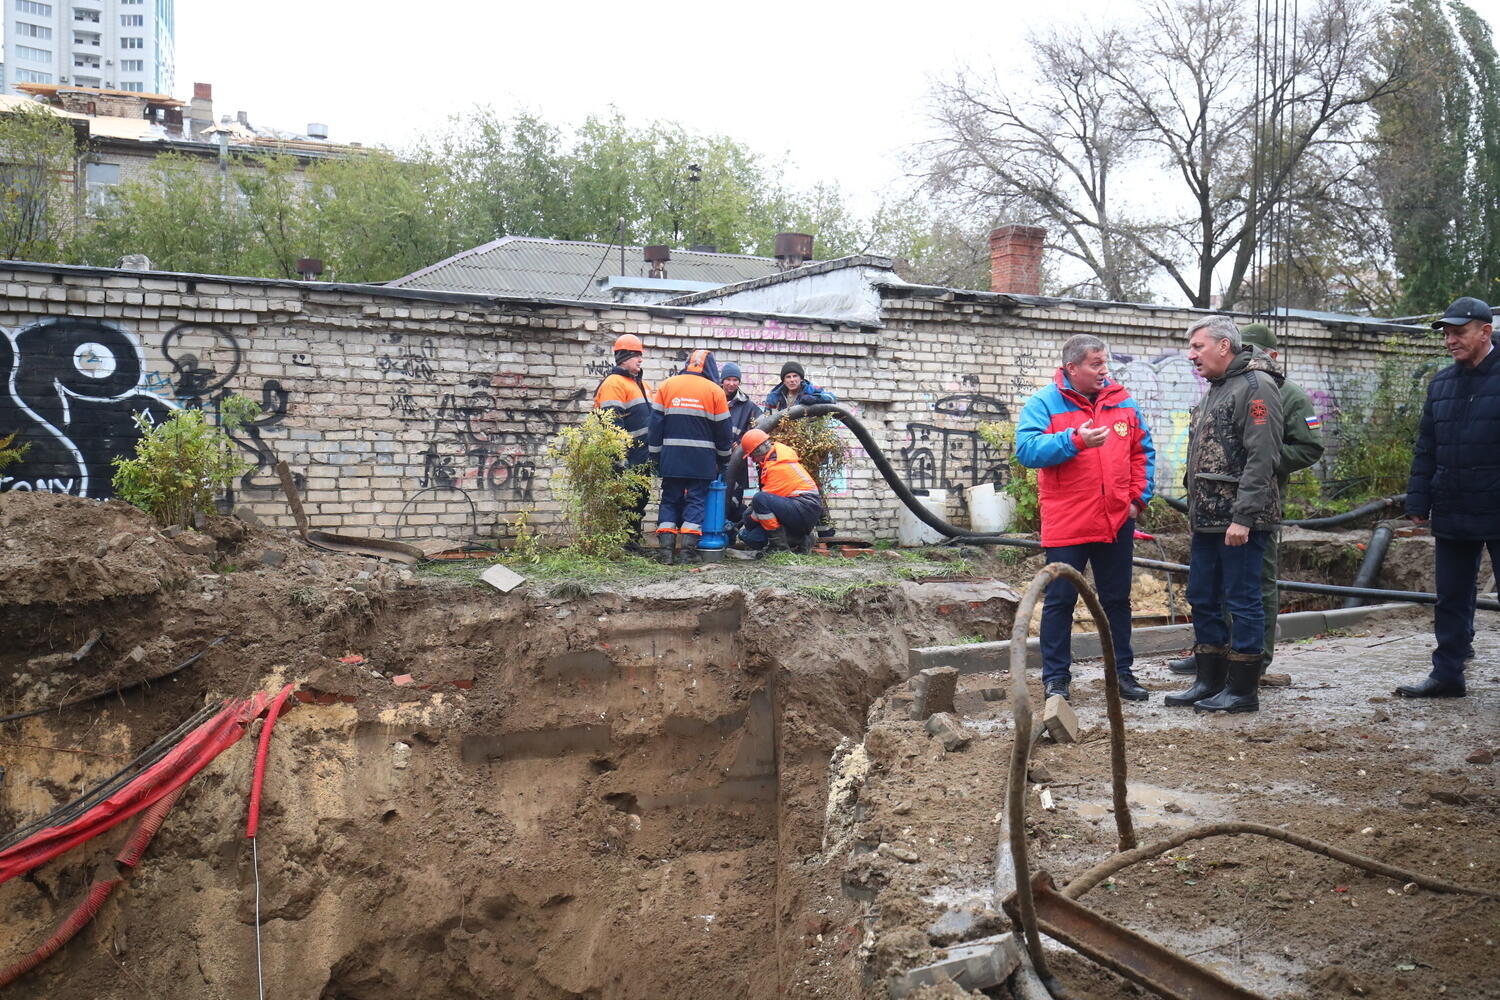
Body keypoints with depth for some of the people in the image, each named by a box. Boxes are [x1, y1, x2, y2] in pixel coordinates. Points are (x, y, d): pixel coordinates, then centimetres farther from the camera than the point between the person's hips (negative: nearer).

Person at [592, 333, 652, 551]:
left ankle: (634, 542, 21)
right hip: (626, 460, -10)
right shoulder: (614, 383, -12)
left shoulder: (641, 384, 19)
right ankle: (622, 547, -1)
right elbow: (613, 424, -19)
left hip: (642, 459, 10)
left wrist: (653, 452, 22)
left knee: (640, 500, 13)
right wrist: (620, 457, -24)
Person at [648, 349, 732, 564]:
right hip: (702, 458, -2)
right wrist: (723, 457, 17)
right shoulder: (715, 391, 0)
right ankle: (688, 550, -4)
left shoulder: (667, 385, 6)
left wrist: (656, 454, 11)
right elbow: (722, 429, 5)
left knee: (670, 500, 9)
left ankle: (666, 549, 1)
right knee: (696, 501, 3)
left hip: (671, 456, 2)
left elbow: (656, 421, 6)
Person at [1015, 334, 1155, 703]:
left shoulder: (1123, 403, 8)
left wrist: (1138, 497, 3)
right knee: (1059, 602, 3)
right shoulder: (1043, 404, -5)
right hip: (1066, 524, -4)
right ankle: (1055, 677, 12)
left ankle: (1122, 672, 24)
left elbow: (1143, 452, 14)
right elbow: (1027, 450, -17)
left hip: (1117, 522, 4)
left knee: (1118, 600, 13)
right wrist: (1075, 440, -26)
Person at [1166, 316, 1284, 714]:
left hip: (1239, 521, -10)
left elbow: (1261, 458, -20)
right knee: (1203, 599, 14)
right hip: (1208, 519, 10)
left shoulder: (1255, 386, -12)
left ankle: (1242, 689, 6)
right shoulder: (1216, 389, 19)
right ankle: (1208, 682, 24)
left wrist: (1243, 516, -23)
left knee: (1242, 602, -2)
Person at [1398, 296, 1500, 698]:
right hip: (1451, 515, 6)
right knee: (1451, 600, 12)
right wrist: (1418, 502, 8)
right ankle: (1447, 674, 21)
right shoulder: (1441, 383, 11)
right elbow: (1425, 450, 14)